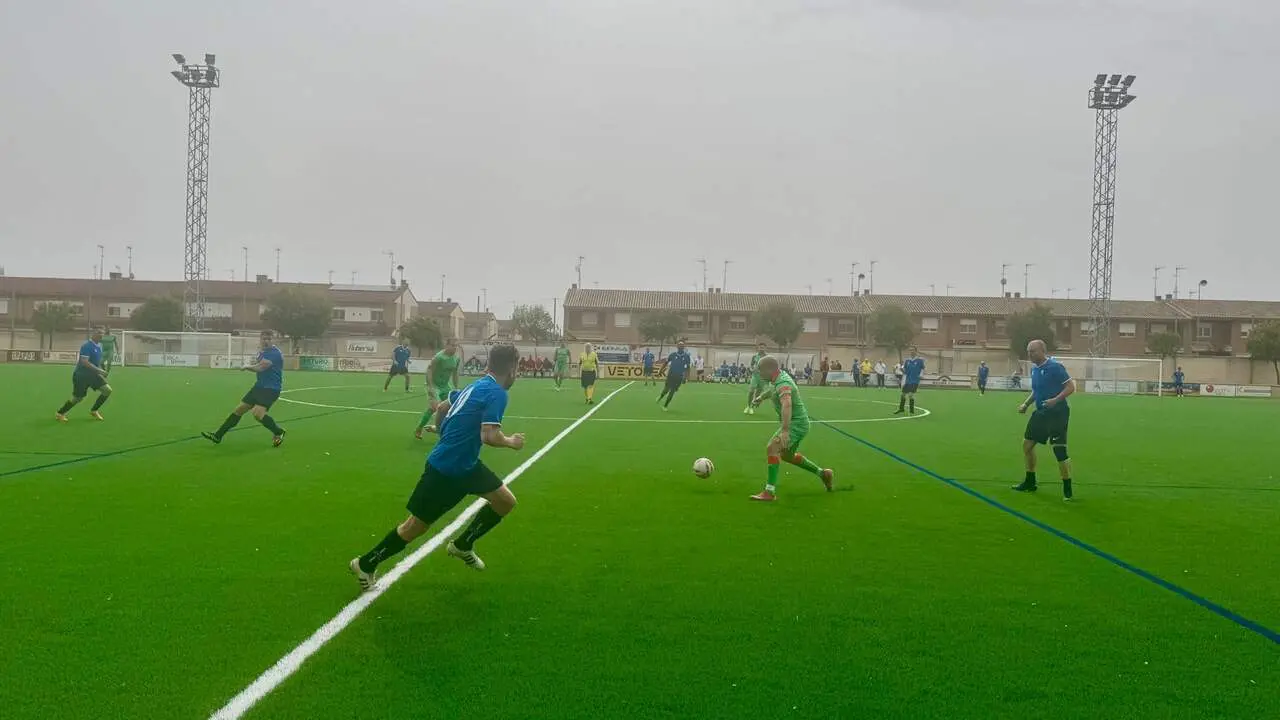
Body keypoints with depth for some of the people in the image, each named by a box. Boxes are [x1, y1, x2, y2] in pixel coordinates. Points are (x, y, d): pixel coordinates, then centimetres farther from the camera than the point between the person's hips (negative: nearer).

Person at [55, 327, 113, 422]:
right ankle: (60, 413, 22)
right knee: (77, 398, 0)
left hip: (92, 374, 8)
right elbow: (84, 362, -27)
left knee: (108, 390, -2)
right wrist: (99, 370, -30)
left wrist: (100, 371, 11)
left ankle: (93, 411, 14)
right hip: (81, 375, -8)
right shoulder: (87, 346, -20)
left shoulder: (99, 345, 7)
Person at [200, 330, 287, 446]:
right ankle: (218, 435, 20)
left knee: (258, 413, -27)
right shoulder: (263, 352, 13)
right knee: (239, 409, 10)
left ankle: (279, 432, -4)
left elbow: (260, 368, -21)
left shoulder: (274, 353, -16)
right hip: (259, 386, 9)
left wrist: (248, 366, -2)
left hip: (271, 388, -9)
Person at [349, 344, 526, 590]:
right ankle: (365, 565, 22)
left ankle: (462, 545, 27)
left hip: (465, 464, 9)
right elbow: (489, 437, -30)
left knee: (506, 501, 11)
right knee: (416, 526, 4)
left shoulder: (477, 385, 8)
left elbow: (442, 406, 19)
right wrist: (511, 441, -11)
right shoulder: (497, 393, -20)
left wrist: (449, 436, 31)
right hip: (445, 470, -9)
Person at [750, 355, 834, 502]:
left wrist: (784, 431, -55)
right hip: (797, 423, 11)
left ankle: (770, 492, -27)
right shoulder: (776, 379, 4)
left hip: (796, 424, -11)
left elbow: (787, 405, -44)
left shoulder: (782, 383, -26)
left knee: (772, 448, -25)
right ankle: (823, 473, 39)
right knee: (787, 455, 26)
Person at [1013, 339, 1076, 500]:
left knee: (1059, 450, -11)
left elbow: (1071, 386, -18)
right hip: (1041, 412, 9)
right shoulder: (1034, 369, 9)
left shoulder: (1055, 367, -16)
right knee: (1027, 444, 14)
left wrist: (1056, 400, -30)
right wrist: (1026, 404, 9)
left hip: (1057, 413, -9)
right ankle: (1030, 483, 29)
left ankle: (1067, 490, 1)